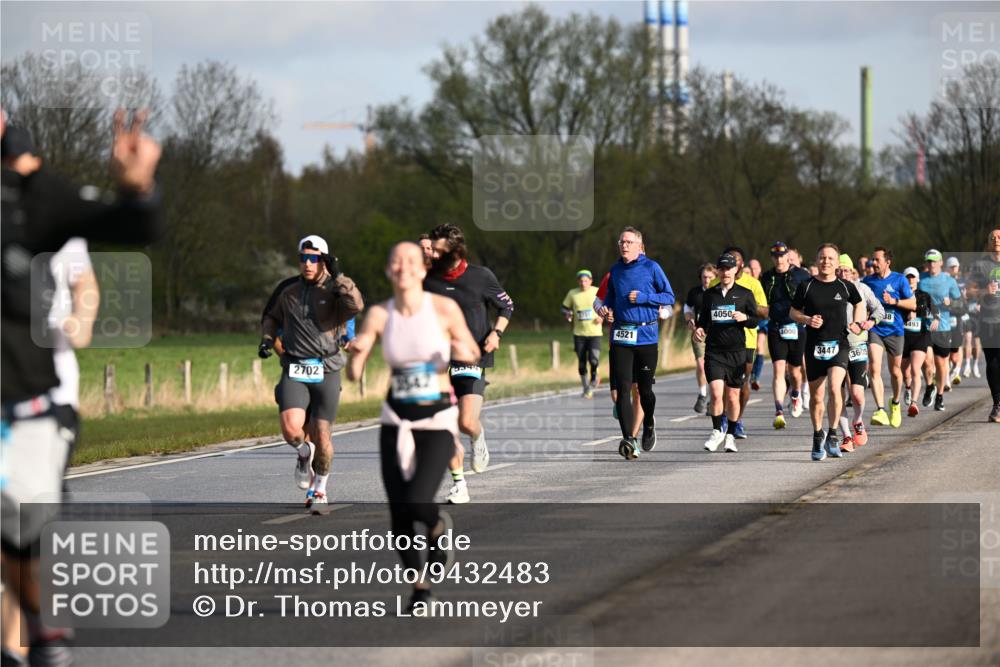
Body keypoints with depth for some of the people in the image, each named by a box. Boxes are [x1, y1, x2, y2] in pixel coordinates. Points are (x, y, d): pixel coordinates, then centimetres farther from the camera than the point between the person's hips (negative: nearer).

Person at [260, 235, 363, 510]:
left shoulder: (334, 291, 0)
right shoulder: (289, 293, 11)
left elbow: (356, 305, -22)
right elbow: (272, 317, 30)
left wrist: (338, 277, -20)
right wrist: (267, 338, 13)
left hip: (326, 371, -2)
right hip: (294, 371, 2)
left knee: (321, 435, 0)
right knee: (291, 429, -18)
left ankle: (319, 489, 20)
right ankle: (304, 453, 17)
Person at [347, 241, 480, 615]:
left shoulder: (444, 309, -9)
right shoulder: (379, 315, -3)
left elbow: (472, 354, 4)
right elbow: (353, 374, -4)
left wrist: (464, 353, -19)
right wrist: (356, 352, -25)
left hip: (439, 422, -3)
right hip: (396, 422, 3)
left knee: (416, 503, -22)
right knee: (398, 517, -1)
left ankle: (439, 528, 15)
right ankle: (420, 589, 23)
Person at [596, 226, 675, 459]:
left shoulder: (651, 268, -1)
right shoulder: (615, 270, 11)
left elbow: (669, 297, 0)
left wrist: (643, 297, -13)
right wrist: (605, 308, 3)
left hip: (646, 335, -3)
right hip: (620, 337, 3)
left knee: (645, 389, 6)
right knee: (622, 388, -9)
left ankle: (648, 425, 36)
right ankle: (629, 440, -13)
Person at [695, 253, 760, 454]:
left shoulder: (745, 294, 4)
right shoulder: (709, 294, 9)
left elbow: (755, 321, 4)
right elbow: (704, 319, 18)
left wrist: (744, 317, -17)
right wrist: (700, 329, -3)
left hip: (736, 352, 0)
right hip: (714, 352, 0)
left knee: (733, 396, 5)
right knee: (717, 393, -13)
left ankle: (730, 435, 19)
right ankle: (717, 431, 3)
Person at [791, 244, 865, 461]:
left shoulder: (845, 287, 4)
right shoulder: (806, 287, 1)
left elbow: (859, 304, 24)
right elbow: (794, 313, 8)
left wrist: (856, 324, 11)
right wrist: (807, 319, -11)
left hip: (838, 345, -1)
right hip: (814, 347, 1)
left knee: (834, 387, -22)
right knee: (816, 396, 8)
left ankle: (832, 436, -12)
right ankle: (818, 436, 28)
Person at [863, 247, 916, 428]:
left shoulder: (899, 280, -3)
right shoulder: (867, 281, 5)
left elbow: (913, 304, -4)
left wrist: (894, 301, -18)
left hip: (894, 331, -1)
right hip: (874, 330, 1)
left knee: (895, 371, 13)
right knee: (874, 369, -18)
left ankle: (896, 404, 39)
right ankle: (880, 410, -25)